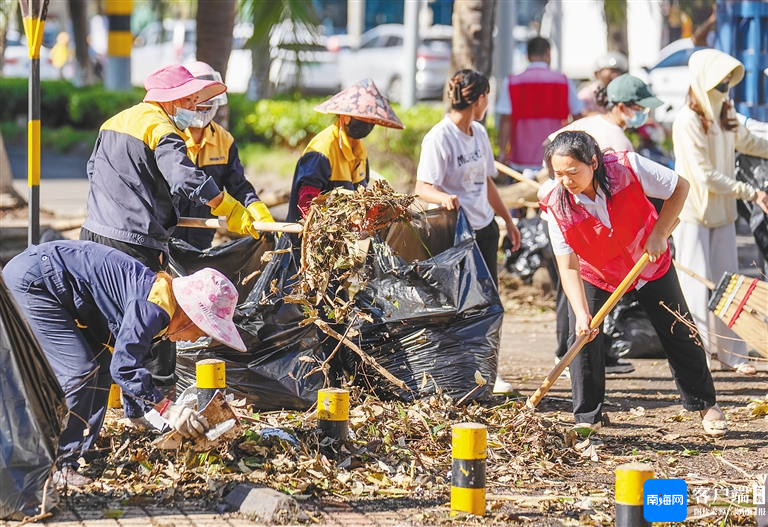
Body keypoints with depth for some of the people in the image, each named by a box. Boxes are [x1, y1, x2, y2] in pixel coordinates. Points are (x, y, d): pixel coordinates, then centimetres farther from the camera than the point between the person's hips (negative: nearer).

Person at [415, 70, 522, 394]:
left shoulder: (479, 133, 12)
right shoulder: (439, 137, -14)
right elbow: (422, 187, -19)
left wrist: (507, 219, 27)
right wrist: (444, 198, -40)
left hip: (484, 228, 8)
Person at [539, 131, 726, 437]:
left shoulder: (628, 168, -32)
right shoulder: (557, 206, -29)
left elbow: (679, 187, -16)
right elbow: (568, 266, -27)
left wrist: (659, 234, -22)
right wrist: (581, 314, -38)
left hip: (650, 263, 0)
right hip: (595, 275, 0)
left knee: (679, 333, 8)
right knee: (583, 338, -14)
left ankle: (704, 405, 27)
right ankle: (587, 418, 1)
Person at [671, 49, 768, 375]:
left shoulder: (726, 118, 5)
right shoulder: (687, 121, -18)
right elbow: (705, 176, -20)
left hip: (722, 212, 7)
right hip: (693, 213, -7)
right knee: (697, 284, -8)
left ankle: (731, 351, 17)